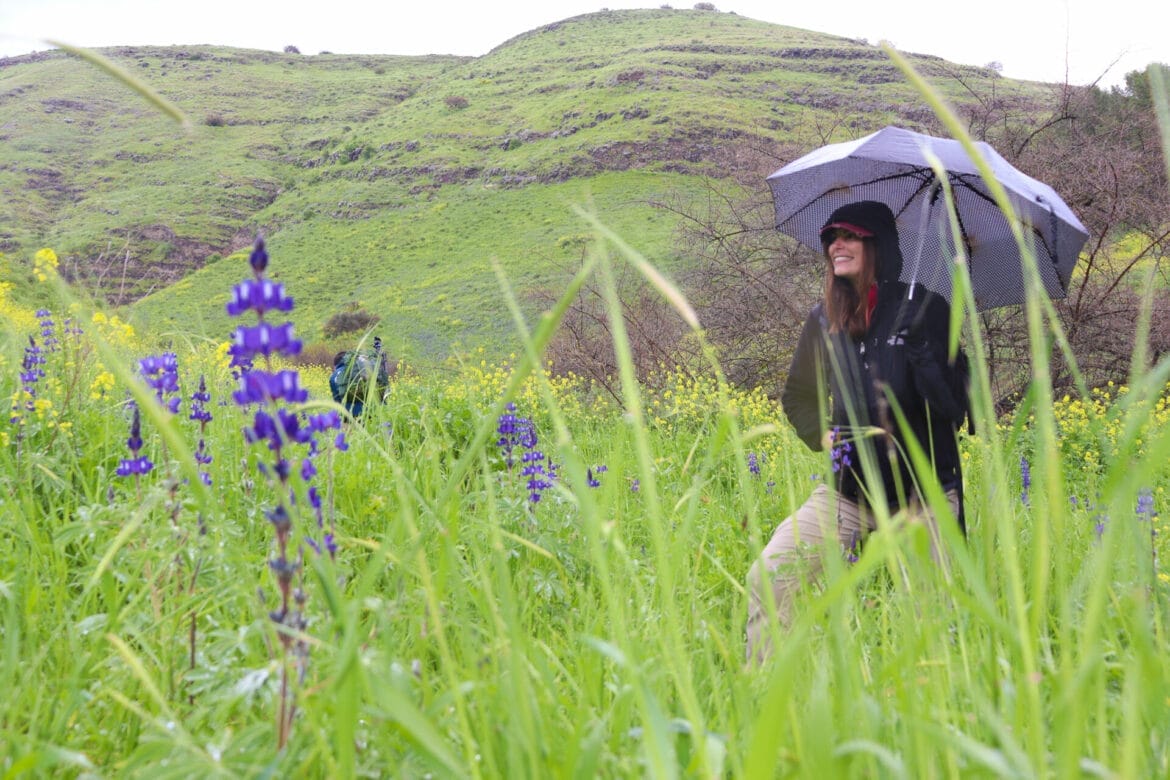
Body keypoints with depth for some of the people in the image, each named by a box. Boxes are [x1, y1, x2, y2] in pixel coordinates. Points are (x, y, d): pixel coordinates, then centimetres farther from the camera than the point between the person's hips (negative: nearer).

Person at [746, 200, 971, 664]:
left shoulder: (925, 311, -5)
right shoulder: (825, 320, 6)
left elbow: (954, 407, -11)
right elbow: (798, 395, 22)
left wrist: (920, 346, -24)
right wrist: (822, 435, 3)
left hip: (922, 491, -3)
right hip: (850, 489, 3)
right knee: (767, 576, -13)